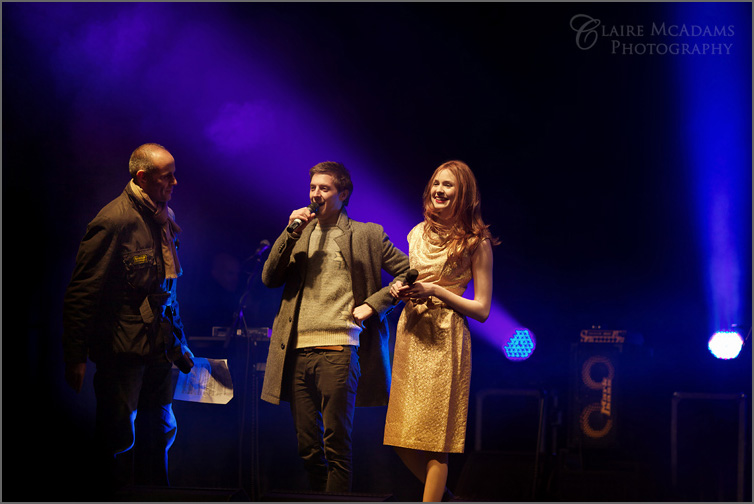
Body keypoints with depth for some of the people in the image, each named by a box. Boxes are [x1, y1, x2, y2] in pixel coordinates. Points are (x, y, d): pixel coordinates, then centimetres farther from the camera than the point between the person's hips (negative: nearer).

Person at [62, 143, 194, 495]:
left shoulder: (164, 218, 11)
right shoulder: (114, 221, -14)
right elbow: (81, 293, -14)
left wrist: (178, 343, 20)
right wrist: (75, 357, -16)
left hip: (158, 347, 8)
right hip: (123, 348, -8)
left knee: (160, 433, 14)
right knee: (117, 439, -1)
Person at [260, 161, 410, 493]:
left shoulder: (367, 235, 7)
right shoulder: (300, 234, 19)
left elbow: (409, 274, 5)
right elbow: (269, 279, 9)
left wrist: (373, 304, -5)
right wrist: (291, 234, -1)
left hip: (338, 349, -4)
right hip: (297, 350, 4)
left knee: (336, 445, -8)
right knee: (308, 446, 6)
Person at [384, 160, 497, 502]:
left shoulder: (476, 243, -1)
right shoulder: (418, 234, 14)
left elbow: (482, 310, -3)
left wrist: (435, 291, -13)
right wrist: (401, 290, 3)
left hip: (445, 340, -5)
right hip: (410, 335, 5)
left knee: (433, 439, -7)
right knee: (402, 441, 5)